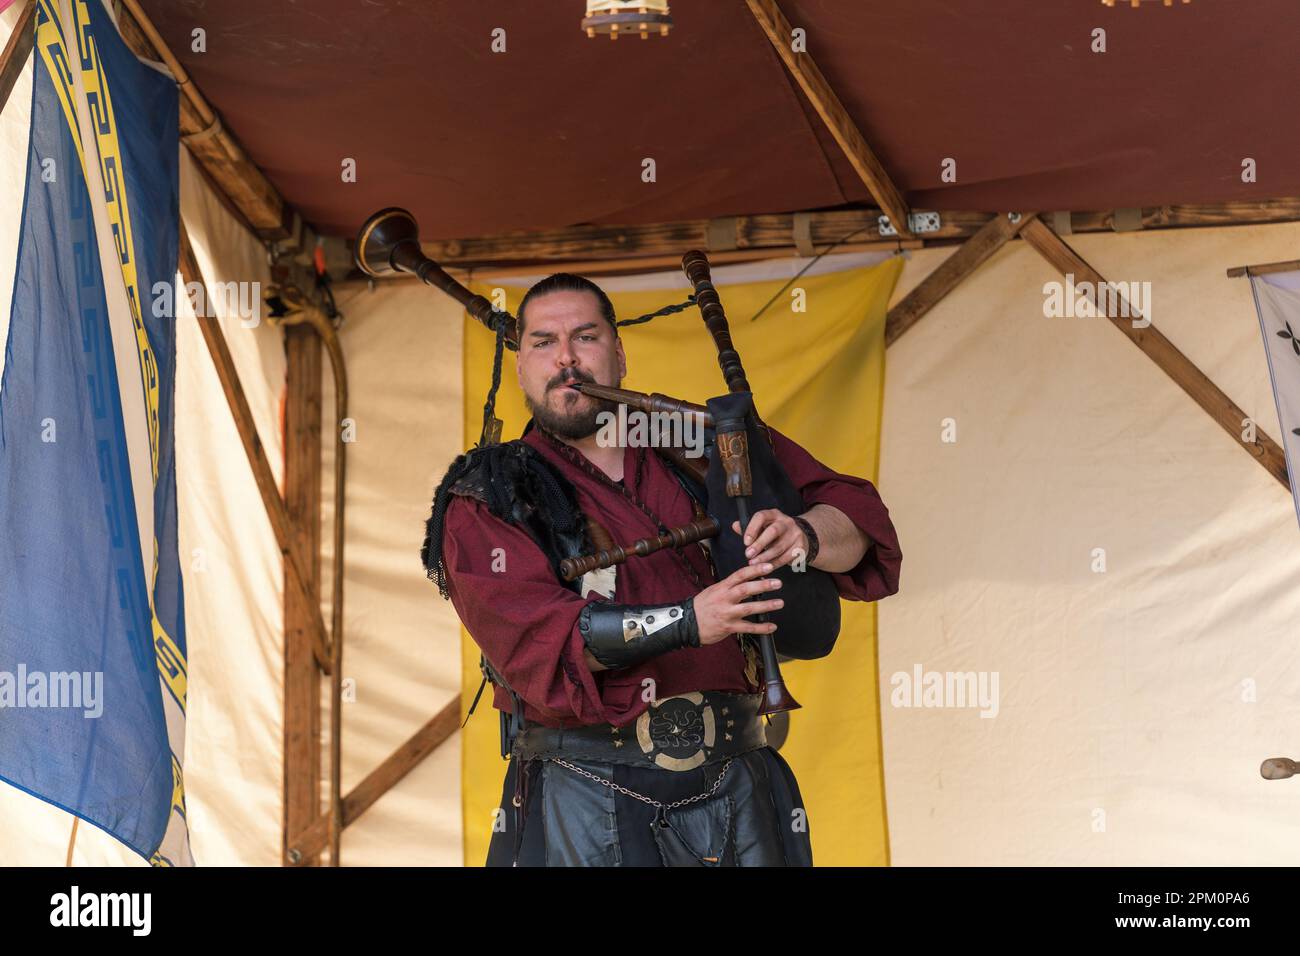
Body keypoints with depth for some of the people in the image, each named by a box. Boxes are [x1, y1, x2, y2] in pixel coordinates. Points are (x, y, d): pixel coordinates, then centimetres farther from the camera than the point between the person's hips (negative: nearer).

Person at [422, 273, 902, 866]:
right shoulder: (488, 501, 2)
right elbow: (530, 635, -13)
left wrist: (802, 536, -12)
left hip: (734, 792, 3)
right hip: (584, 804, -2)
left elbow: (852, 511, 13)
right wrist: (686, 621, -24)